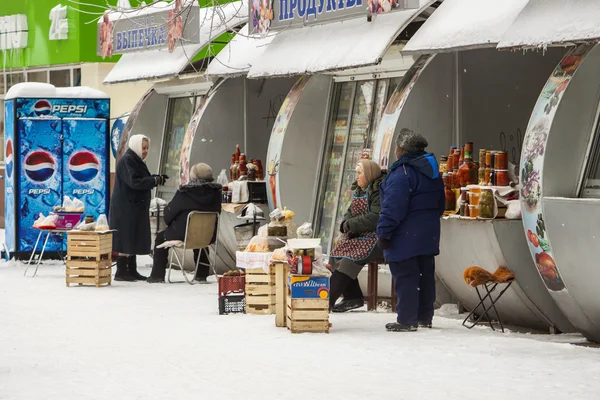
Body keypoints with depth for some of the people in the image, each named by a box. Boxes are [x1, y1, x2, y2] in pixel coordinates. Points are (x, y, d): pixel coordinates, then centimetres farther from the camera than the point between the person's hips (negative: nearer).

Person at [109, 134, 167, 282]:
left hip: (135, 207, 10)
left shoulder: (137, 161, 18)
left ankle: (131, 271, 12)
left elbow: (141, 181, 16)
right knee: (125, 239, -8)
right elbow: (134, 182, -23)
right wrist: (155, 180, -20)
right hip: (125, 208, -10)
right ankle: (121, 271, -6)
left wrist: (156, 179, 0)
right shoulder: (126, 161, -13)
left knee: (133, 240, 10)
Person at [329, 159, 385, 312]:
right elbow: (350, 212, 19)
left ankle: (328, 300, -29)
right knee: (338, 252, -8)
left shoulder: (380, 192, -13)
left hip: (377, 238, -10)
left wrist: (352, 225, -14)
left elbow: (375, 218, -22)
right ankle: (353, 297, -8)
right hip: (359, 236, 10)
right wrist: (346, 224, -4)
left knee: (352, 257, -25)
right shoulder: (359, 191, 16)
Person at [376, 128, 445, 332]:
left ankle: (407, 320, -6)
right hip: (429, 235, 9)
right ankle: (425, 317, 21)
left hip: (406, 237, -9)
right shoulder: (432, 171, 11)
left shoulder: (402, 173, -18)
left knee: (405, 277, -5)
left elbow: (393, 207, -22)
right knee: (425, 276, 14)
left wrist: (384, 233, -17)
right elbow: (441, 203, 20)